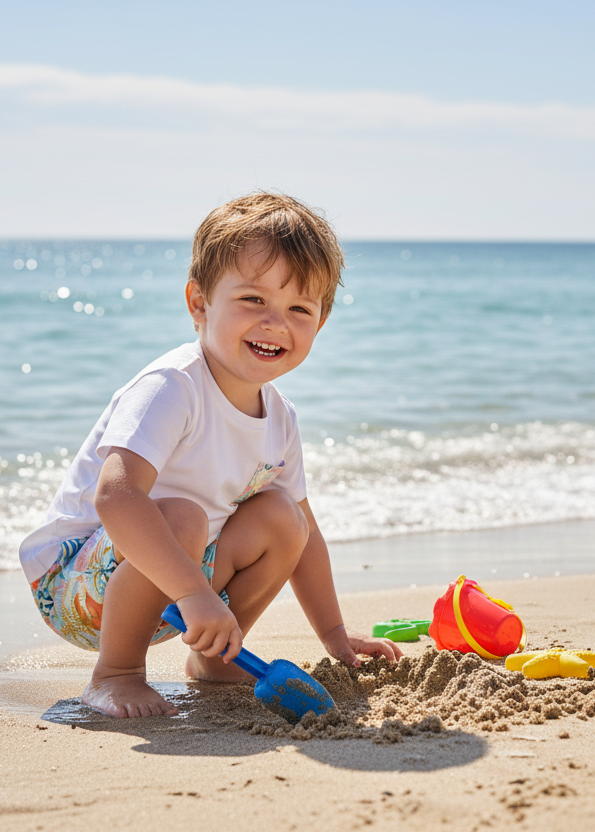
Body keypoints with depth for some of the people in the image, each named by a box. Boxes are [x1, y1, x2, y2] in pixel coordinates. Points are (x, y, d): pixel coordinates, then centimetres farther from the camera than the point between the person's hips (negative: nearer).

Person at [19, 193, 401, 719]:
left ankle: (212, 658, 10)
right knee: (182, 517, -33)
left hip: (168, 590, 8)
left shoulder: (280, 419, -1)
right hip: (69, 581, -7)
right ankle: (116, 673, -15)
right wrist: (194, 592, -48)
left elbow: (304, 535, 13)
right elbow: (115, 497, -41)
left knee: (277, 516, -7)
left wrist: (335, 636, 12)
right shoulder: (170, 390, -27)